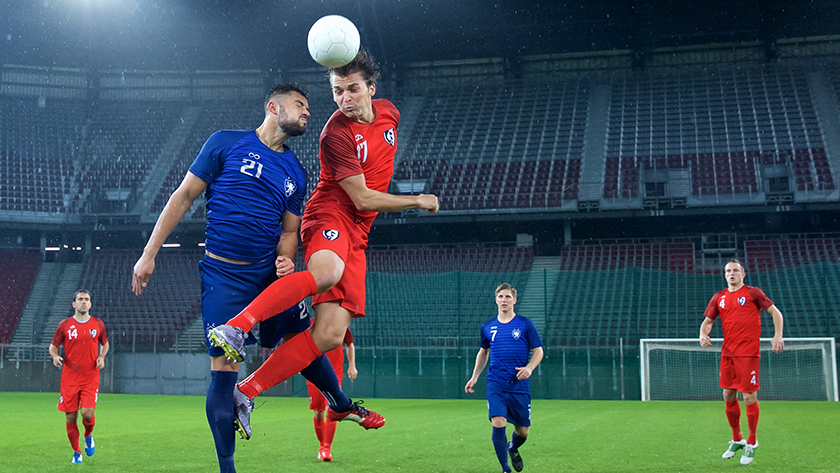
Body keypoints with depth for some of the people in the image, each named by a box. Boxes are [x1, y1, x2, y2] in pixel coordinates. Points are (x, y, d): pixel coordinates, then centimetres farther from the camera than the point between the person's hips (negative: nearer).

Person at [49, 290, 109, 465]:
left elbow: (105, 344, 20)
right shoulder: (64, 325, 2)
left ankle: (88, 435, 20)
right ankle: (76, 452, 20)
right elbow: (53, 346, 11)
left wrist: (101, 357, 1)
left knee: (87, 413, -15)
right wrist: (55, 356, -11)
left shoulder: (98, 324, 5)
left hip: (90, 378, 0)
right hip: (69, 377, 0)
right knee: (71, 417, 2)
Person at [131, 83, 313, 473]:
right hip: (223, 275, -4)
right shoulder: (226, 143, -1)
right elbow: (184, 196, 1)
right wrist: (149, 254, -3)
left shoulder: (296, 173, 13)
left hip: (270, 272, 5)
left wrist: (285, 259, -4)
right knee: (223, 371, -5)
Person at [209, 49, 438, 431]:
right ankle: (235, 328, -47)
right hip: (330, 216, -7)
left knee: (330, 334, -8)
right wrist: (417, 201, -3)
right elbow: (362, 199, -13)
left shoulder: (388, 113, 10)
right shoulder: (336, 134, -13)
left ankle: (247, 391, -6)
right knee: (327, 272, -44)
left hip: (357, 235, 7)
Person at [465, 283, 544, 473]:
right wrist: (475, 377, 15)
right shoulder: (487, 327, 8)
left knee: (523, 431, 7)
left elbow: (538, 351, 2)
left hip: (520, 386, 0)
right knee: (498, 424, -17)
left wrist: (529, 368, -16)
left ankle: (513, 449, 42)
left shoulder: (525, 324, 0)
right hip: (496, 385, 0)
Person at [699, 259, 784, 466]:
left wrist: (778, 335, -13)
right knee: (728, 396, 9)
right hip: (727, 353, 5)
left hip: (748, 352, -5)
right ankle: (737, 439, 26)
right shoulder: (719, 298, 12)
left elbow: (775, 312, 0)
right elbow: (707, 321, 17)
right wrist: (703, 334, -4)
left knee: (749, 397, -5)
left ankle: (751, 443, 10)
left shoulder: (753, 293, -1)